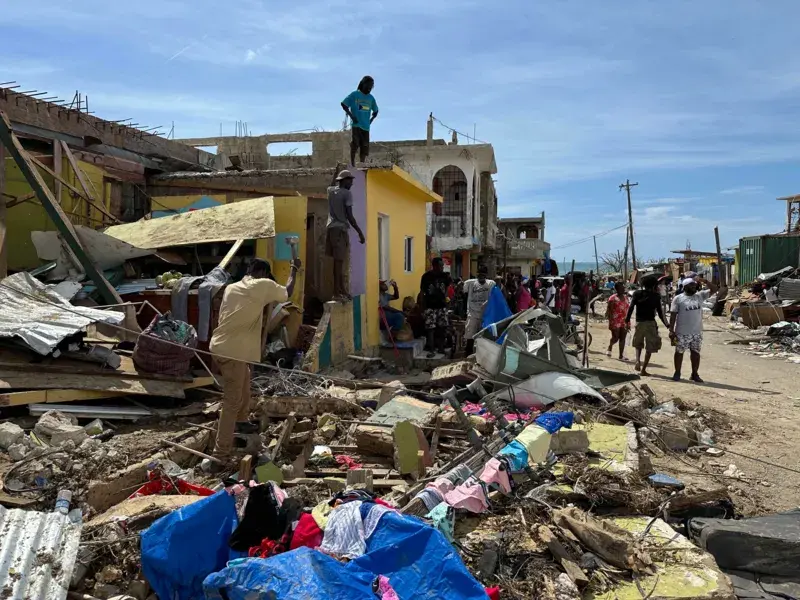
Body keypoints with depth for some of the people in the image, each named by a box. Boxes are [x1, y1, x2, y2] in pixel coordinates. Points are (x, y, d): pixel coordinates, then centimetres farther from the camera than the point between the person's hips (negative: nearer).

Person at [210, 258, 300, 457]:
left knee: (244, 387, 28)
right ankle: (221, 452, -2)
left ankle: (241, 422, 48)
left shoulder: (231, 287, 13)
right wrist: (294, 269, 25)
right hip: (232, 352, -9)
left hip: (221, 347, 9)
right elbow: (287, 292, 11)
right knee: (233, 401, -4)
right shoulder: (263, 285, -6)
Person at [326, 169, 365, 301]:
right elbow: (349, 216, -13)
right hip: (340, 229, -8)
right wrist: (360, 232, -9)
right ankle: (336, 291, -5)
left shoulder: (330, 190, 11)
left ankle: (342, 289, 21)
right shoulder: (347, 193, -8)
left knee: (338, 260, 14)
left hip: (331, 228, 8)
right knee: (339, 261, -6)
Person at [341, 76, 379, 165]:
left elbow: (375, 111, 26)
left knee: (365, 147, 3)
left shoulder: (371, 98, 14)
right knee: (355, 144, -15)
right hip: (356, 124, -5)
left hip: (366, 126, 5)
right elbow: (343, 104, -1)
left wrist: (371, 120, 10)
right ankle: (352, 164, -12)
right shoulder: (355, 94, 1)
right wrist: (351, 116, -9)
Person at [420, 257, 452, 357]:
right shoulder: (426, 276, -9)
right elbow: (422, 292, -4)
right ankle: (431, 350, 0)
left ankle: (441, 348, 20)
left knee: (442, 327, 6)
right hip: (430, 306, -4)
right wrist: (423, 308, -7)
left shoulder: (444, 275, 2)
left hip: (442, 306, 4)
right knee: (431, 328, -6)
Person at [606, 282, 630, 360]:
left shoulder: (626, 297, 13)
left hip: (624, 321, 5)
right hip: (615, 322, -5)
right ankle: (609, 348, 28)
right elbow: (609, 310, -9)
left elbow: (627, 309, 18)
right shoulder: (613, 298, -5)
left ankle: (621, 355, 6)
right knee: (615, 338, -2)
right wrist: (610, 321, -16)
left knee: (622, 338, 2)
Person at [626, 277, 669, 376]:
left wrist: (627, 321, -4)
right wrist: (667, 325, 6)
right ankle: (643, 369, 7)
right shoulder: (656, 296, 0)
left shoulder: (637, 294, 3)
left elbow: (631, 308, -6)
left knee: (638, 344, 21)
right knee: (650, 347, 8)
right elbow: (660, 312, -1)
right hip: (651, 323, -2)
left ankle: (638, 361, -3)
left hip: (639, 322, 2)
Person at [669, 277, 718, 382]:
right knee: (679, 352, 5)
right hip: (682, 332, -4)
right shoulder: (678, 298, -5)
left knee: (696, 353, 9)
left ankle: (695, 374, 19)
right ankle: (677, 373, 18)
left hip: (697, 332, 4)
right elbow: (673, 315, -7)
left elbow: (714, 289, 7)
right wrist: (671, 330, -11)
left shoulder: (700, 295, 8)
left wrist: (705, 281, -8)